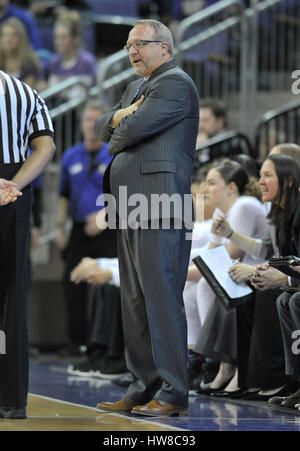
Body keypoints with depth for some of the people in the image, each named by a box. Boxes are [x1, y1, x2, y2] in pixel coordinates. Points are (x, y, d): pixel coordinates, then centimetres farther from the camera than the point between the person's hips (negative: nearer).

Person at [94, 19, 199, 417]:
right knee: (134, 301, 9)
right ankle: (144, 387, 13)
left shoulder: (175, 84, -6)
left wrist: (116, 140, 6)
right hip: (131, 208, 10)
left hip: (161, 204, -10)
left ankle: (173, 393, -10)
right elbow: (102, 127, 22)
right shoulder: (137, 88, 25)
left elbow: (134, 128, -16)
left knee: (161, 296, -11)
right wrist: (119, 116, 0)